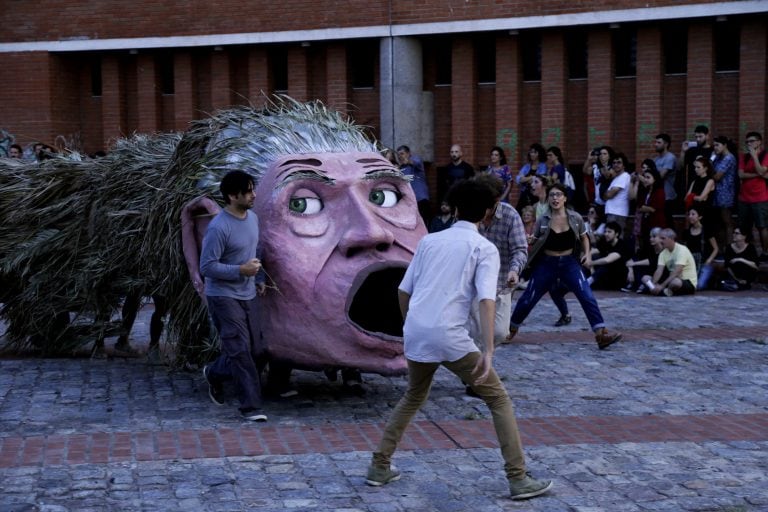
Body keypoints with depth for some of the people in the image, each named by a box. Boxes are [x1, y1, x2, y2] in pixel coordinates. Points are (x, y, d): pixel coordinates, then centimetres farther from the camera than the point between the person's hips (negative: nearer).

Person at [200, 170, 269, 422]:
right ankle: (251, 406, -5)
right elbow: (207, 267, -19)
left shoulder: (252, 218, 6)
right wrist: (241, 270, -22)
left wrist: (259, 278, 17)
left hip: (247, 296, 8)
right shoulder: (218, 228, -20)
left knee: (256, 351, 9)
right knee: (240, 350, -11)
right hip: (223, 297, -8)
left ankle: (214, 373, 33)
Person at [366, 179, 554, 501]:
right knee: (498, 399, 7)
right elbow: (486, 300, -12)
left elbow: (404, 292, 16)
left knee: (413, 398, 28)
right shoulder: (484, 249, 2)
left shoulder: (429, 241, 15)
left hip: (415, 333, 5)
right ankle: (518, 479, 2)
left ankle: (379, 467, 26)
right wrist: (488, 351, -16)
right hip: (449, 337, -5)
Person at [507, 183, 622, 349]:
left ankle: (601, 335, -13)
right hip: (547, 264, 0)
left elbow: (584, 237, 11)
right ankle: (511, 329, 28)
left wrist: (587, 254, -3)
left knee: (587, 297, -13)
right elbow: (534, 244, 5)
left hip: (570, 263, 0)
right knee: (528, 299, 7)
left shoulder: (575, 218, -5)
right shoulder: (542, 221, -7)